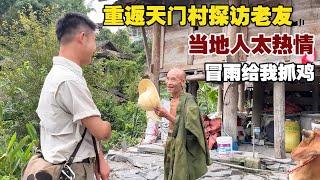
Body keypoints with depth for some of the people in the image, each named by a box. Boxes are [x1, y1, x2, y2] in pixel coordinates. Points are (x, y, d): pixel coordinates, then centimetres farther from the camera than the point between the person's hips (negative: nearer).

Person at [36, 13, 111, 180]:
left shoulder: (61, 74, 6)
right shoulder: (69, 80, -24)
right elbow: (101, 131, -20)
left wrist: (100, 161, 7)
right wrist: (107, 127, 2)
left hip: (69, 165, 8)